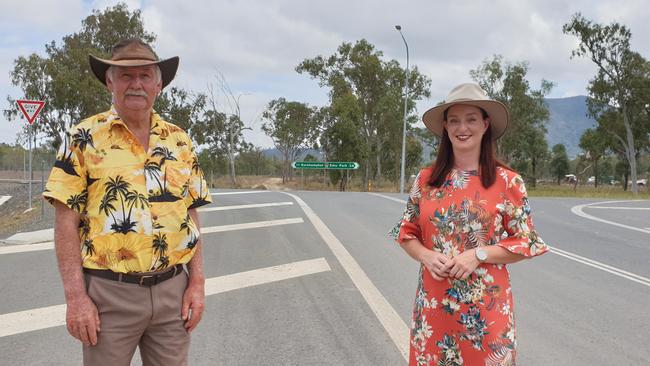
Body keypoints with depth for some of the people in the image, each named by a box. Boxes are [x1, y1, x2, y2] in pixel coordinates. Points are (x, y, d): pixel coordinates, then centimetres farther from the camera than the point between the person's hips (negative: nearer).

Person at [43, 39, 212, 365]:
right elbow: (66, 221, -6)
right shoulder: (83, 138, -3)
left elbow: (190, 215, 10)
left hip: (173, 290, 4)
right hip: (109, 292, -3)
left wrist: (197, 283, 3)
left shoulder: (179, 141, 8)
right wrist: (75, 297, -11)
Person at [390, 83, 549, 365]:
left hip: (486, 306, -2)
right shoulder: (425, 179, 3)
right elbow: (407, 233, 11)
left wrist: (478, 255, -15)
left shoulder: (507, 181, -5)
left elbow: (526, 242, -2)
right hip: (433, 303, 3)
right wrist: (426, 256, -9)